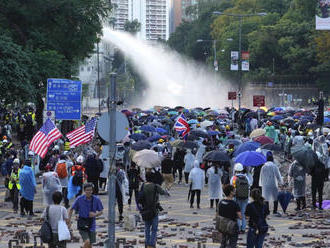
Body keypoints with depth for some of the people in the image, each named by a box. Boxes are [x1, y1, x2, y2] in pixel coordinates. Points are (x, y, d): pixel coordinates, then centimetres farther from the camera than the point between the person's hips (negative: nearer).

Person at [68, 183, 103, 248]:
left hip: (91, 225, 3)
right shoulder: (79, 199, -9)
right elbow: (71, 210, 0)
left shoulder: (96, 200, -5)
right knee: (87, 242, -21)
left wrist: (95, 214, -16)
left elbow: (101, 212, 5)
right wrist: (69, 220, -8)